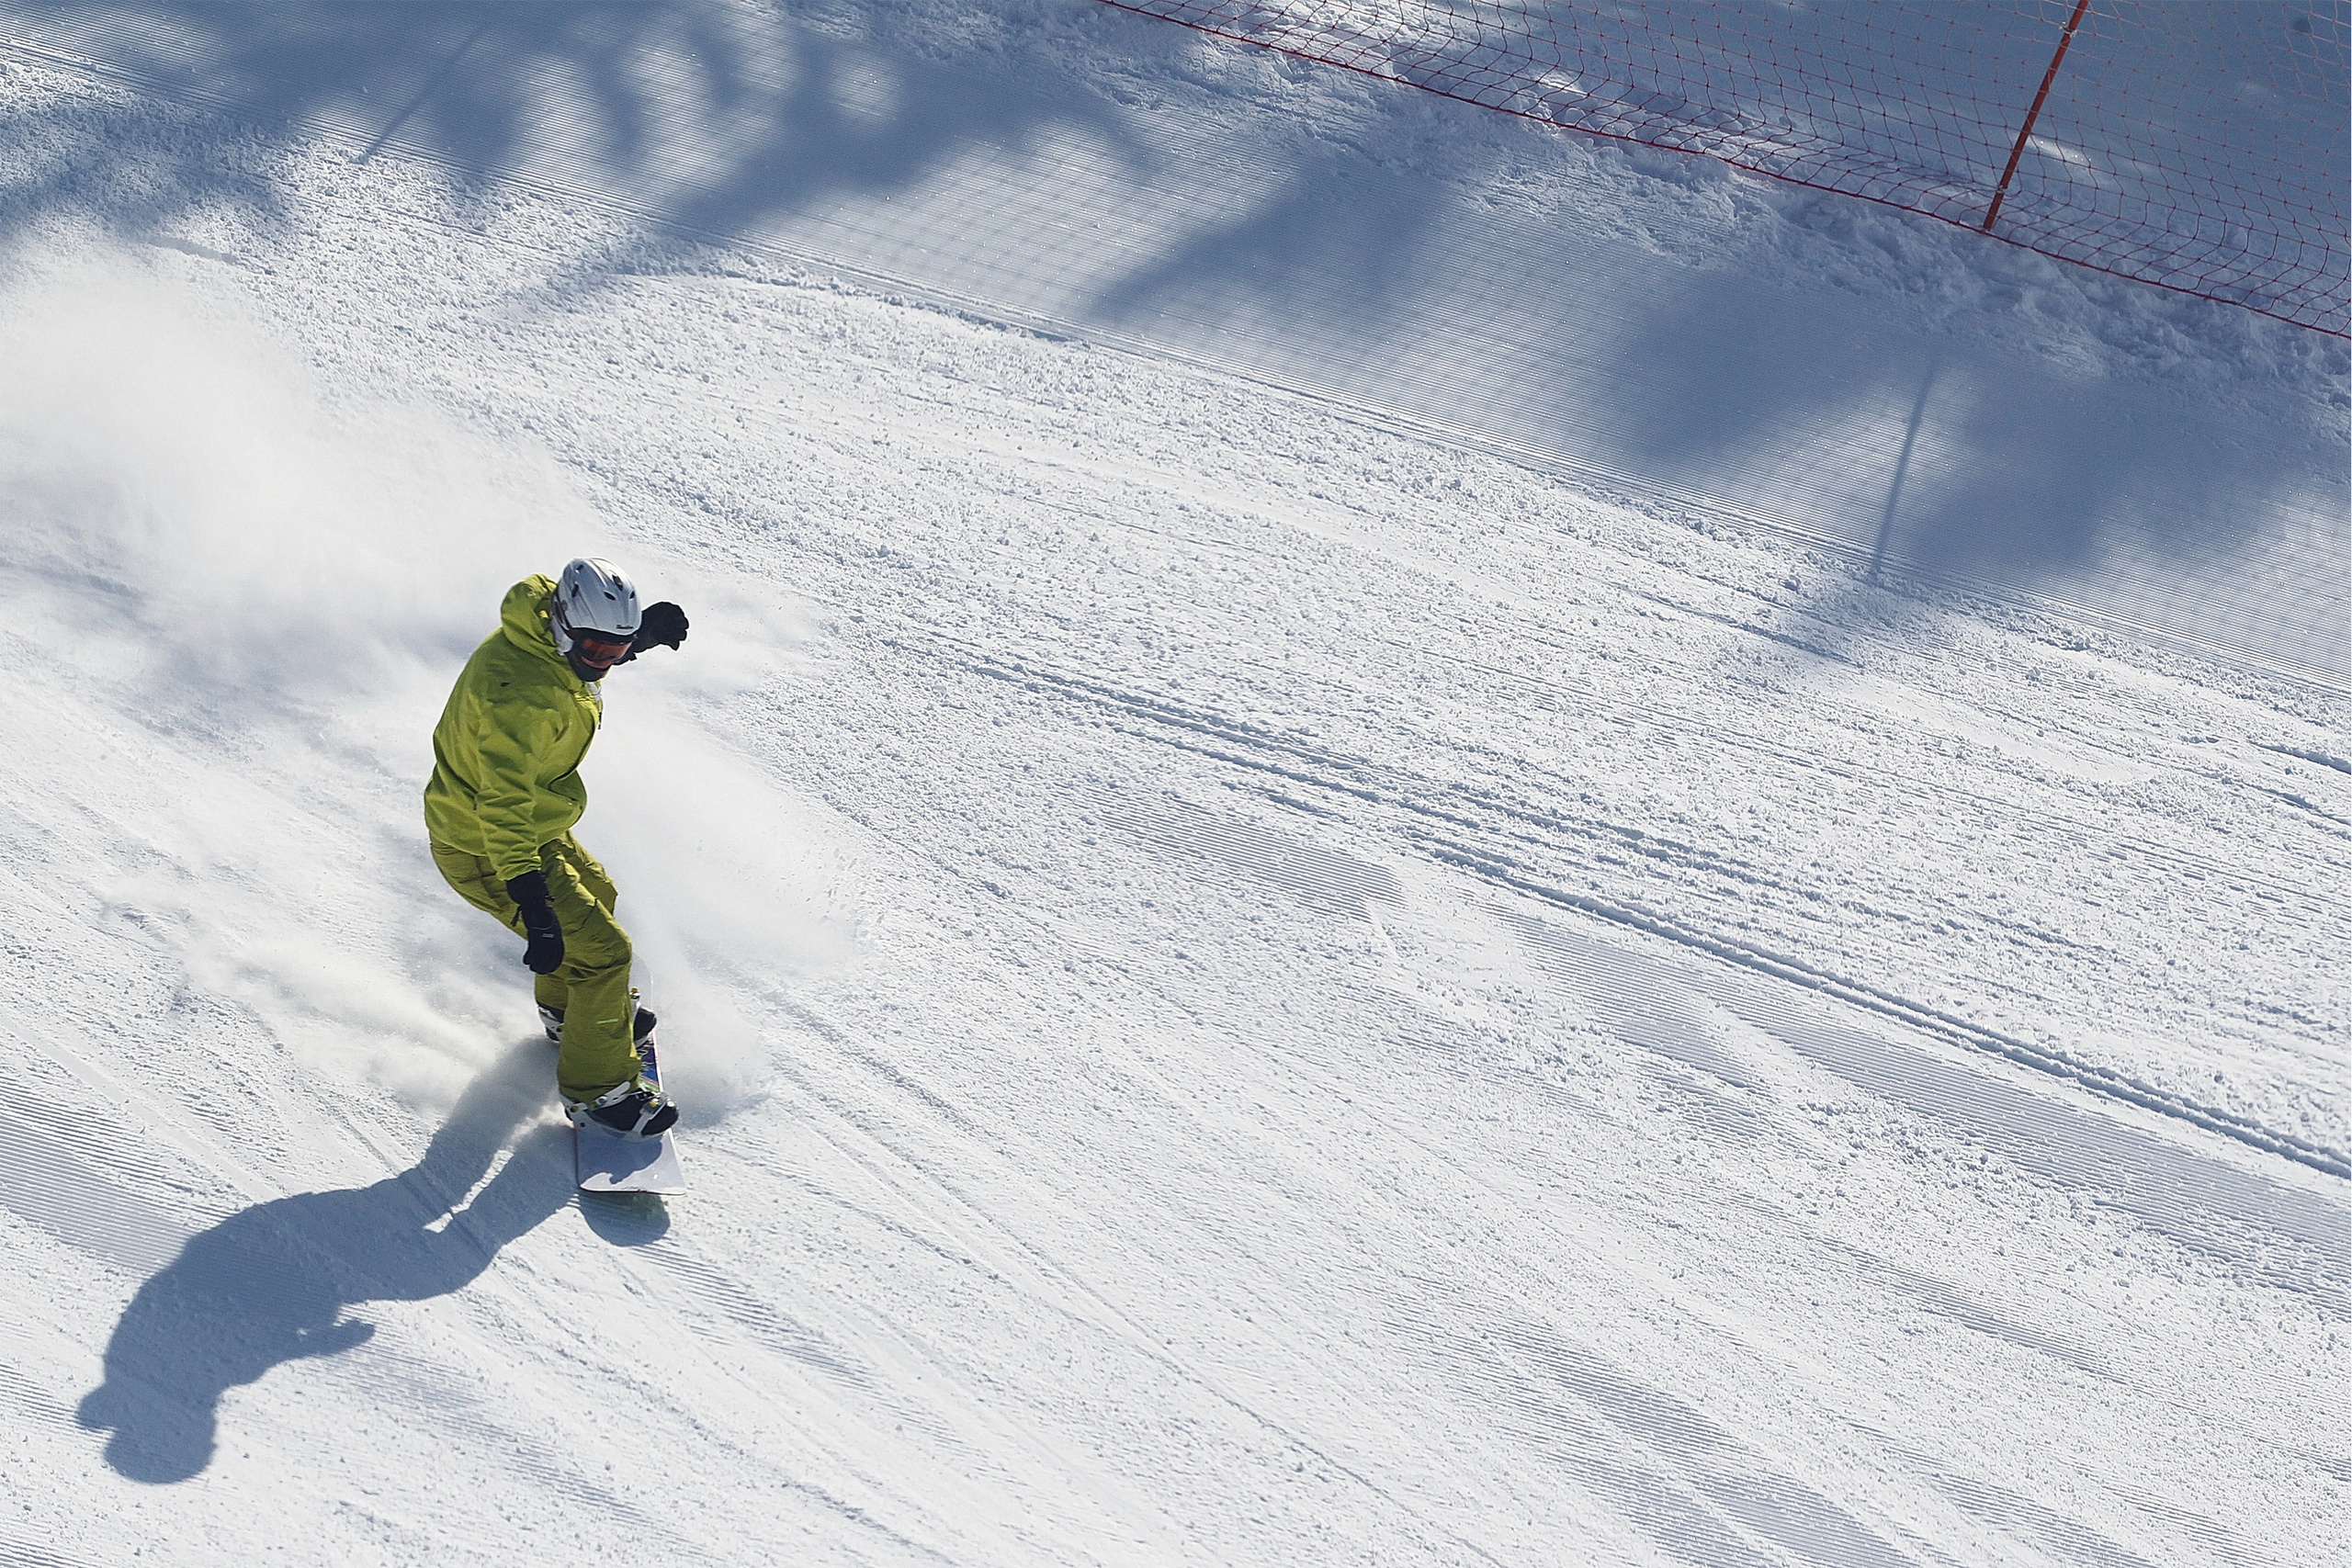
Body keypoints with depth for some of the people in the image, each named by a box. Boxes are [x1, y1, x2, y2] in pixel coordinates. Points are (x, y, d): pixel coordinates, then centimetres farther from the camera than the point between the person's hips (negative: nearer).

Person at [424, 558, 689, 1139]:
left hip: (523, 824, 10)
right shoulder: (518, 692, -36)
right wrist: (534, 907, -48)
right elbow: (502, 805, -42)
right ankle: (597, 1088, 10)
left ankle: (565, 1009, 54)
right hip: (487, 854, -10)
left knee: (594, 893, 30)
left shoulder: (545, 636, -6)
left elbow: (590, 660, 20)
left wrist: (642, 634, -1)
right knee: (602, 949, -7)